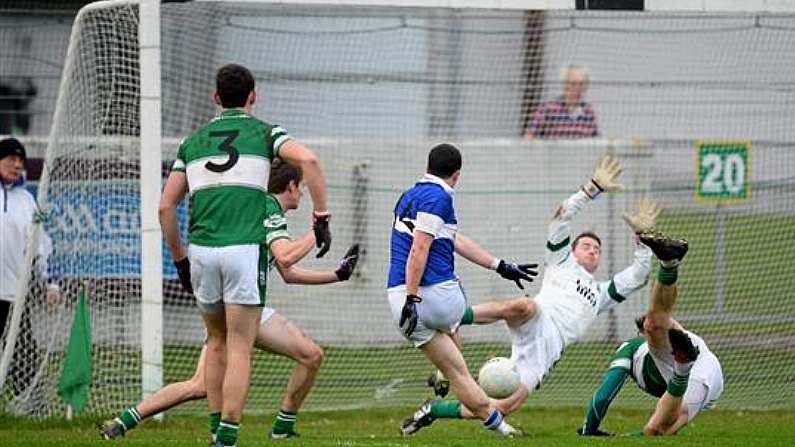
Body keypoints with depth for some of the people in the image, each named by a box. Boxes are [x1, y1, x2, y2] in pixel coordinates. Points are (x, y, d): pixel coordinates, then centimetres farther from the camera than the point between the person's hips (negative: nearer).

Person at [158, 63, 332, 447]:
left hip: (201, 251, 3)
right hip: (245, 248, -3)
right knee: (240, 350, -2)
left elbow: (166, 206, 12)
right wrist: (321, 218, -7)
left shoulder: (193, 142, 16)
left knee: (217, 342, 20)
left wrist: (179, 259, 21)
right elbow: (308, 160, -12)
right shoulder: (263, 133, 7)